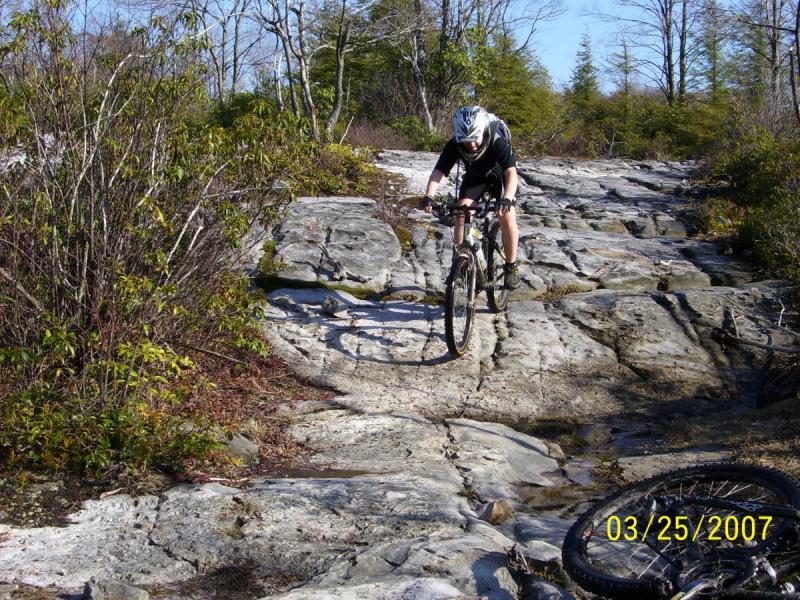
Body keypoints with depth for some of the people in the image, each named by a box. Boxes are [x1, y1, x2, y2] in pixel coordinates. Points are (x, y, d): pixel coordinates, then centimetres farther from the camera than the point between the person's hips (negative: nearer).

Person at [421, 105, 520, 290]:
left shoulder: (498, 141, -37)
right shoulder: (454, 144, -30)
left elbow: (511, 173, -45)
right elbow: (438, 171, -32)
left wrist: (507, 199, -62)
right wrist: (429, 196, -49)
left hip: (500, 175, -3)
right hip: (475, 176, 3)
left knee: (507, 217, -19)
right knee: (461, 214, -16)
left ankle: (511, 266, -3)